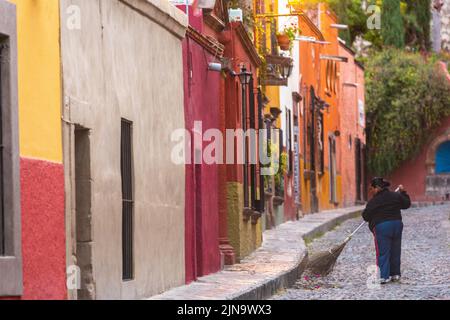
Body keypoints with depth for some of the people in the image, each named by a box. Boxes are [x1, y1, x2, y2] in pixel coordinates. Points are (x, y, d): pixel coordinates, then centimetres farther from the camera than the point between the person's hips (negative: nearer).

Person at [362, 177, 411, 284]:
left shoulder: (374, 201, -10)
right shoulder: (395, 196, 5)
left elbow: (366, 216, -6)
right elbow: (407, 204, 19)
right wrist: (403, 192, 30)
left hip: (381, 227, -5)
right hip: (397, 224, 5)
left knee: (383, 252, -2)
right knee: (395, 251, 15)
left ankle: (384, 276, -8)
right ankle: (395, 274, 21)